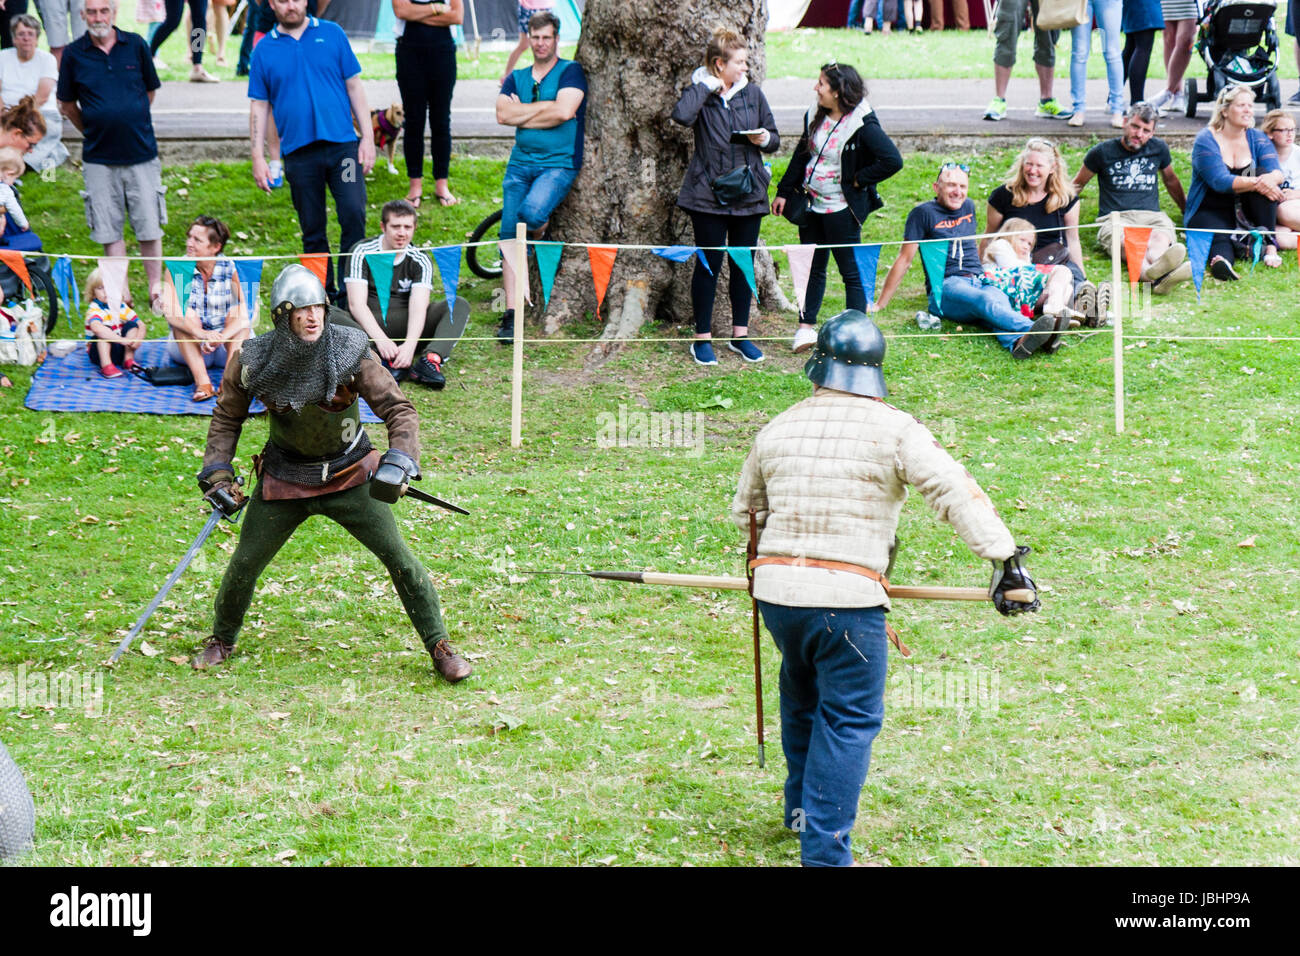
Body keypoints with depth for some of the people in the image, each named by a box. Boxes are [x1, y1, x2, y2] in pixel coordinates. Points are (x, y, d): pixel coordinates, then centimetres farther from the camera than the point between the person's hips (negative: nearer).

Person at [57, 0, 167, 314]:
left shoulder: (135, 46, 0)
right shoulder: (74, 54, -2)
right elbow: (67, 104, 10)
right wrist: (92, 131, 12)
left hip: (141, 153, 0)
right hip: (99, 158, 0)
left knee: (149, 228, 2)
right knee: (109, 230, 4)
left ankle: (156, 289, 14)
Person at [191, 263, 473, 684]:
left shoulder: (349, 353, -21)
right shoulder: (252, 361, -16)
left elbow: (399, 409, -17)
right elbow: (227, 417, 2)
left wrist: (399, 461, -32)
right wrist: (218, 472, -6)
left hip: (349, 475, -1)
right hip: (284, 477, 1)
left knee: (398, 555, -7)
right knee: (244, 564, 6)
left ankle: (439, 647, 7)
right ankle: (222, 639, 34)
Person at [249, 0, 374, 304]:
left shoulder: (331, 34, 7)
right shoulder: (265, 49, 7)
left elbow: (354, 86, 8)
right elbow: (259, 106, 10)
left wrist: (368, 136, 1)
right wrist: (258, 157, 3)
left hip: (342, 144, -1)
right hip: (298, 151, 1)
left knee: (354, 214, -15)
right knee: (312, 231, 6)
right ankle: (324, 294, 15)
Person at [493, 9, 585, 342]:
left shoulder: (570, 72, 0)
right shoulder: (517, 77, 14)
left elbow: (564, 111, -16)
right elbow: (503, 114, -2)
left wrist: (522, 113, -4)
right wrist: (544, 107, -9)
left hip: (559, 163, -5)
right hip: (520, 163, 5)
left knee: (531, 213, -31)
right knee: (509, 236, -5)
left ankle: (542, 238, 9)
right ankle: (512, 315, -1)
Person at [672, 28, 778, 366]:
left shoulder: (752, 94, 7)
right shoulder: (699, 93, -3)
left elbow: (774, 139, 14)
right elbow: (682, 115, -27)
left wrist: (764, 139, -9)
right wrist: (707, 86, -17)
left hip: (748, 193, 4)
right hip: (709, 194, -4)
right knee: (709, 264, 0)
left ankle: (740, 334, 20)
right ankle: (702, 338, 9)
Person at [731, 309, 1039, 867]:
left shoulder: (777, 430, 9)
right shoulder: (893, 430, -5)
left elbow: (745, 511, 22)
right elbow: (956, 493, -13)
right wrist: (1005, 558, -15)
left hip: (775, 589, 5)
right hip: (847, 597, -5)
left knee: (802, 693, 27)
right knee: (850, 719, 2)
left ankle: (801, 808, 42)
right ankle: (824, 850, -3)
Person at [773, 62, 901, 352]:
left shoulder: (863, 126, -19)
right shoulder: (815, 117, 3)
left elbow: (892, 161, -26)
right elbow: (801, 155, 14)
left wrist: (858, 180, -18)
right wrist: (784, 193, 14)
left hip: (841, 210, -7)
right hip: (812, 206, 7)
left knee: (851, 272, 2)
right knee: (812, 267, 15)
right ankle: (806, 326, 24)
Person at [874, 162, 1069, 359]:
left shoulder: (968, 207, 21)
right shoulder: (924, 213, 3)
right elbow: (905, 259, 4)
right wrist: (880, 304, 3)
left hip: (979, 282, 4)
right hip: (946, 287, -4)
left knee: (999, 298, -33)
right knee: (985, 301, -37)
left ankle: (1016, 341, -67)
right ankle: (1031, 329, -66)